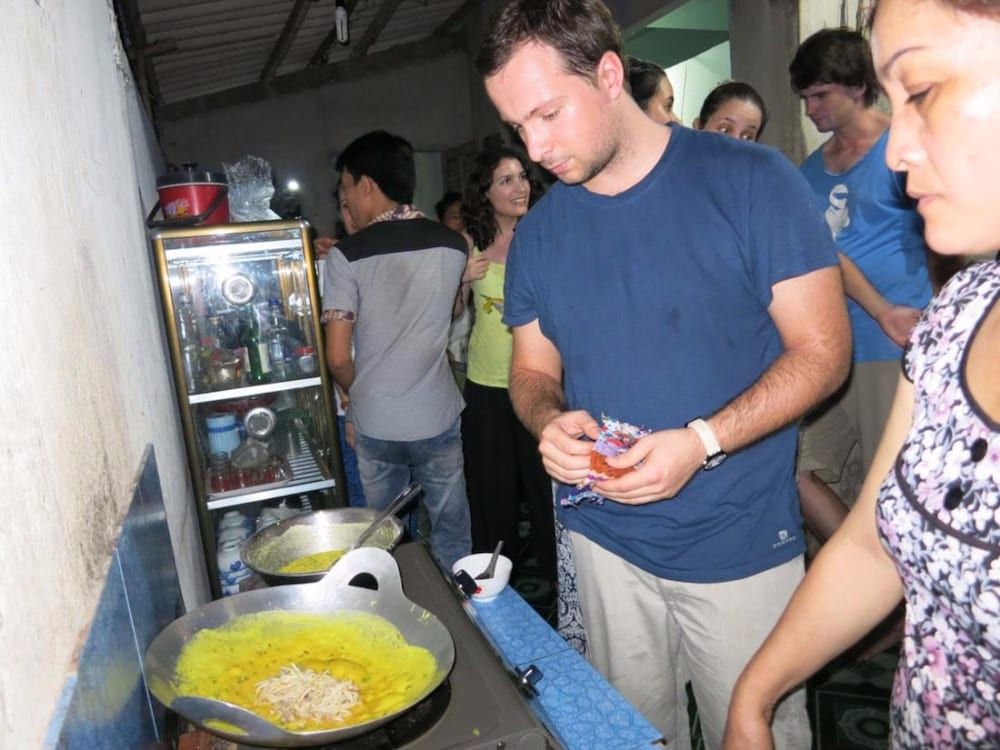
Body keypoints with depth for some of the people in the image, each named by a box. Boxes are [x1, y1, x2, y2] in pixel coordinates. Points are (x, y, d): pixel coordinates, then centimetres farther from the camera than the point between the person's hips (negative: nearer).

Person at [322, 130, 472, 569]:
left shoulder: (348, 255, -10)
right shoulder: (453, 246, -1)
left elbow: (338, 357, -12)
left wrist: (360, 396, 10)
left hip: (375, 424, -1)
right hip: (438, 418, 2)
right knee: (452, 539, 14)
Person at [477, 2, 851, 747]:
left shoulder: (751, 181, -11)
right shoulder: (538, 231, 2)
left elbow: (822, 350, -10)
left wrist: (702, 441, -23)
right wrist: (550, 420, -14)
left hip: (742, 544, -3)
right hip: (606, 543, 4)